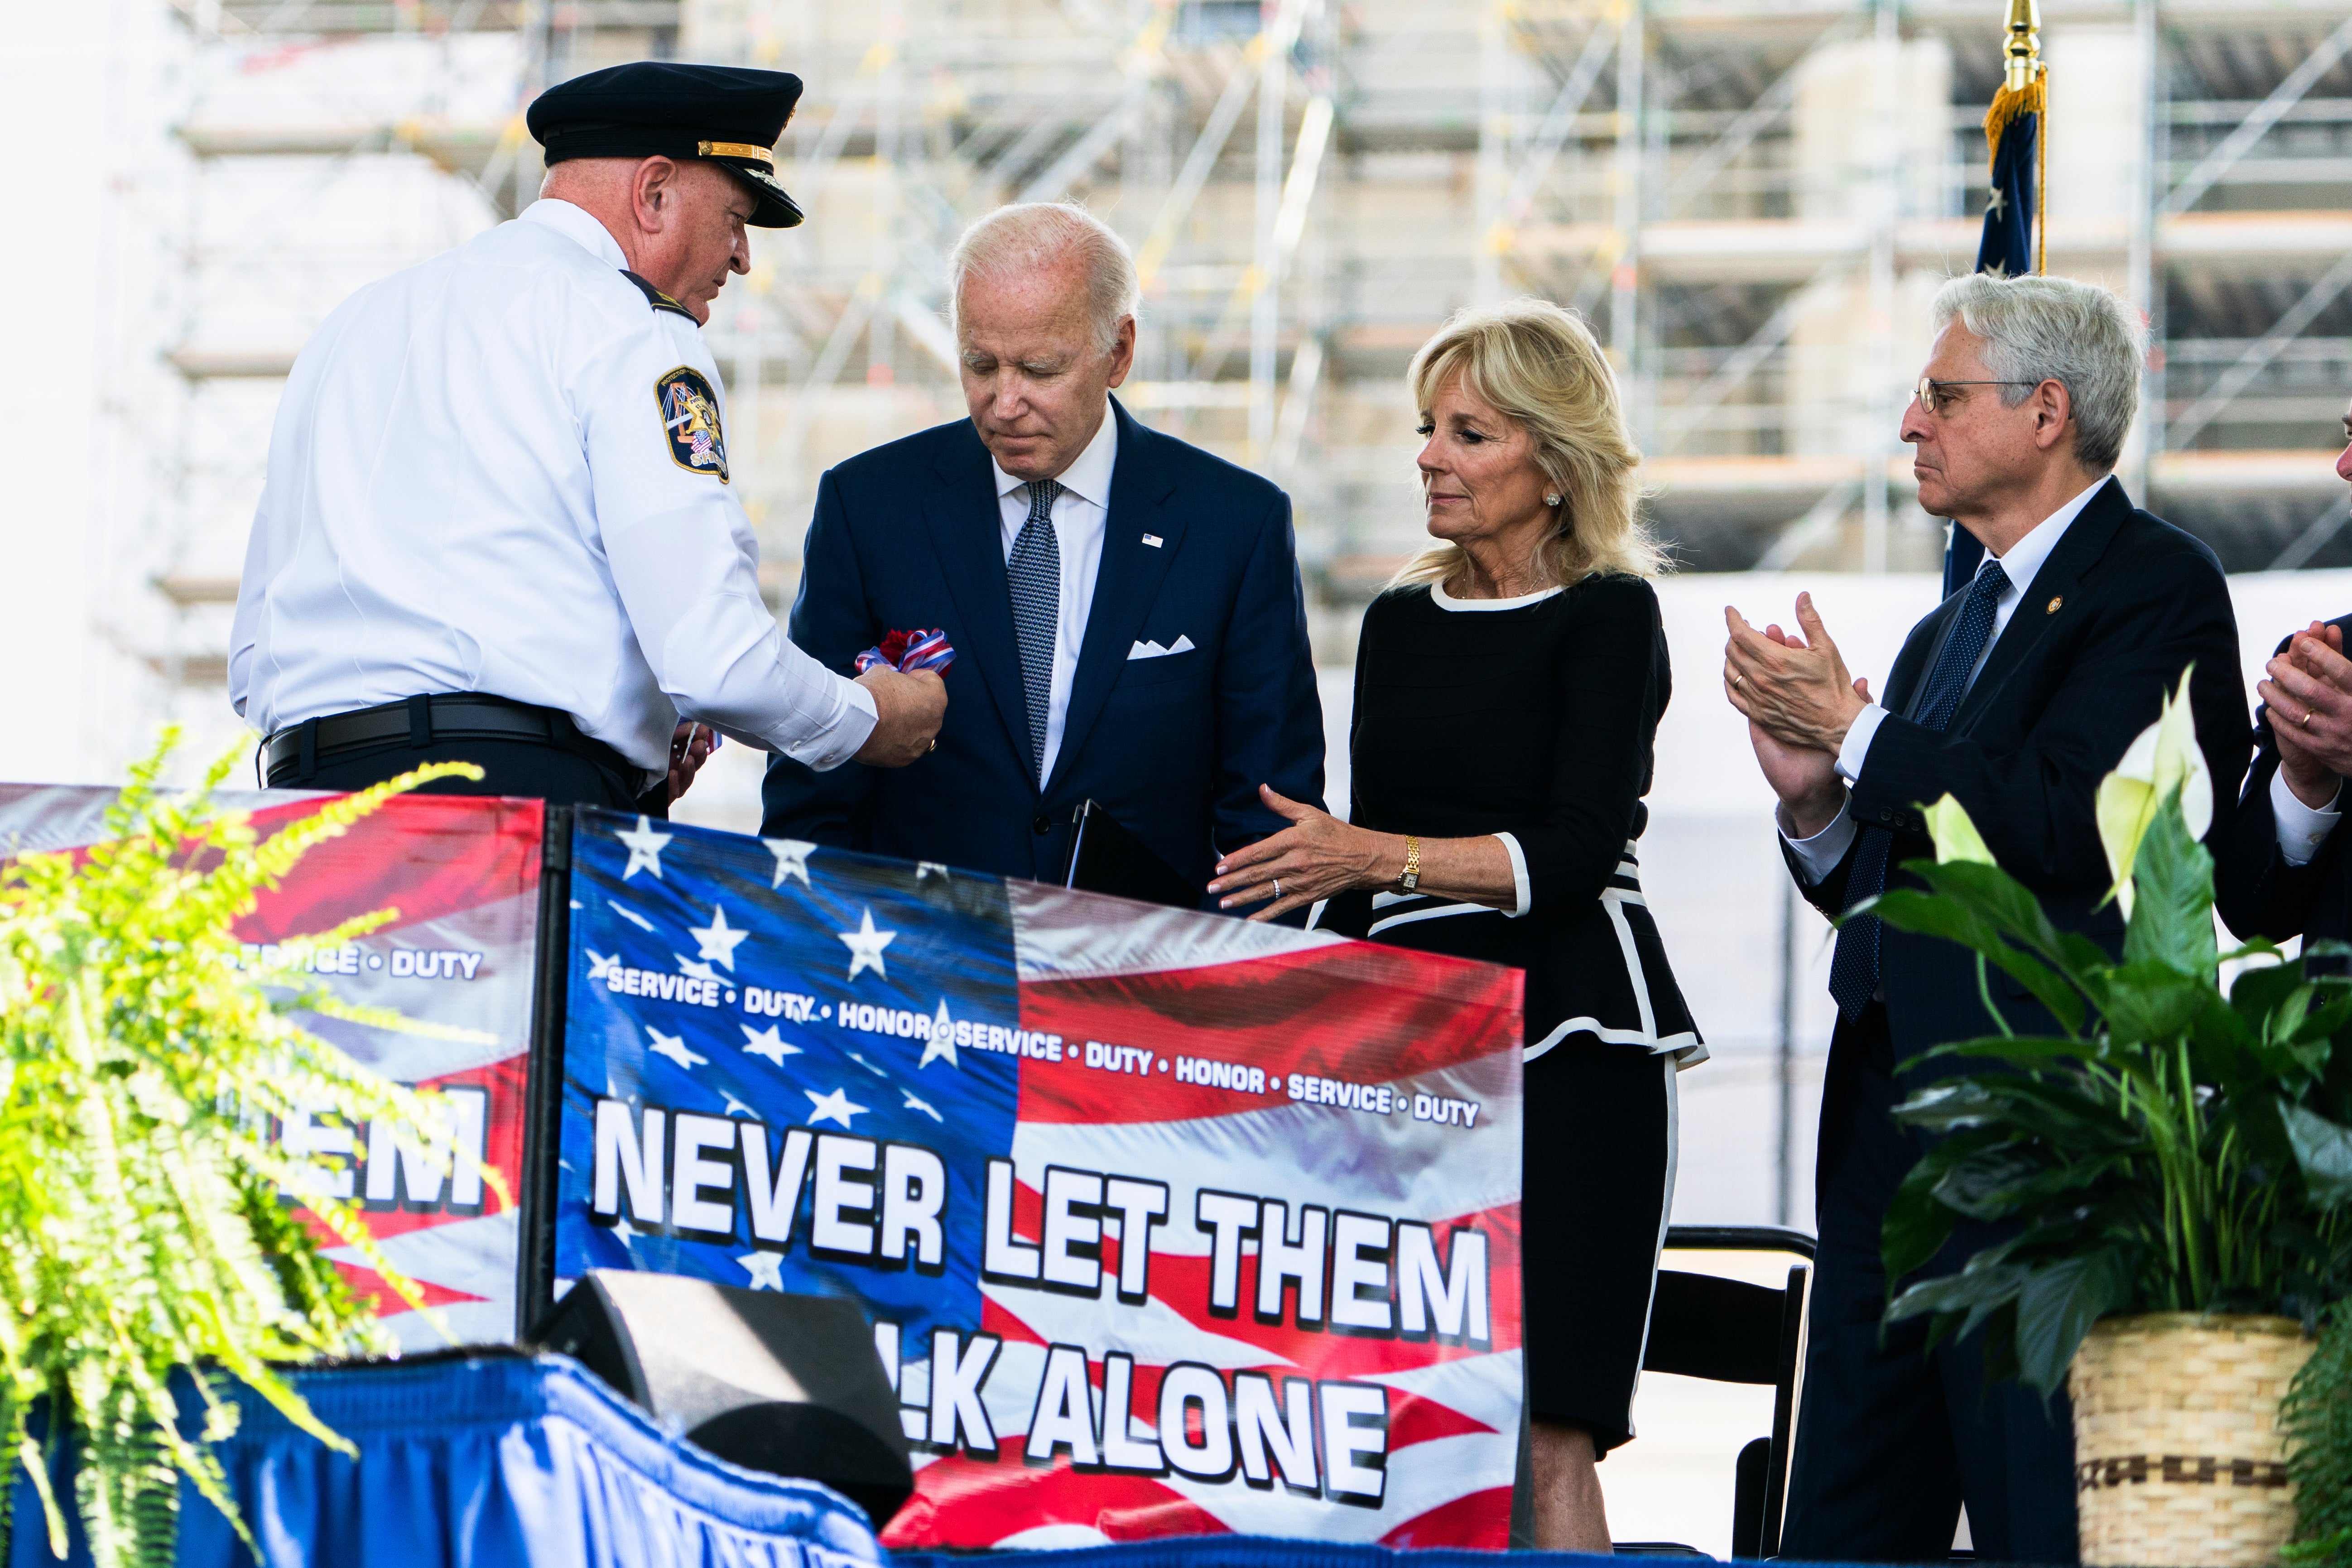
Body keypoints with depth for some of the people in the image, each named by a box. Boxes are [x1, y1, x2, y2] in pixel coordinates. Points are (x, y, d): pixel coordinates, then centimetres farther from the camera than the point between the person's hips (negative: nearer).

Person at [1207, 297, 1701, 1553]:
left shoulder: (1608, 616, -1)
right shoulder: (1401, 623, 17)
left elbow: (1581, 848, -13)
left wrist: (1379, 857, -21)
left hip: (1565, 1031, -6)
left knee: (1541, 1426, -11)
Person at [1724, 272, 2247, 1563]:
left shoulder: (2156, 585, -6)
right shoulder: (1947, 632, 22)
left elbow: (2064, 831, -19)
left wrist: (1856, 732, -11)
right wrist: (1817, 799, 3)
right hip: (1891, 1112, 9)